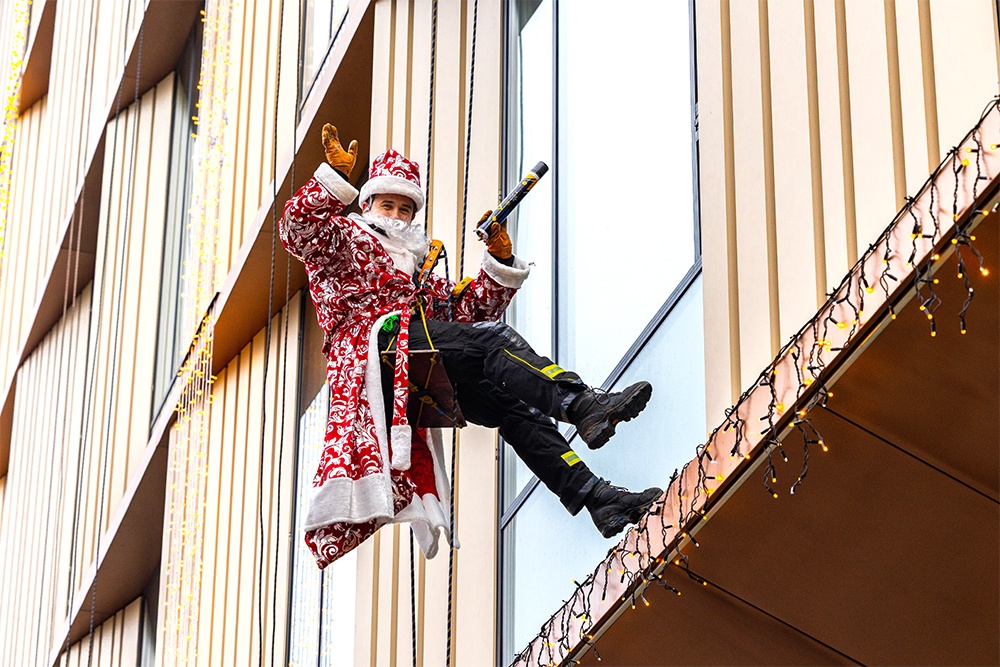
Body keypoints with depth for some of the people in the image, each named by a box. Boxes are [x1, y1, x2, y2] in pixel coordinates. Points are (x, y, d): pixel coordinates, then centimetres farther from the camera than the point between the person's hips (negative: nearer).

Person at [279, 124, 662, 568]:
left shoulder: (419, 270, 41)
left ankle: (596, 497, -25)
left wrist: (500, 261, 20)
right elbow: (298, 227, -1)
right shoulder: (345, 240, 21)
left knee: (514, 404, -14)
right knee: (491, 339, -28)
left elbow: (469, 308, 34)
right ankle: (583, 406, -49)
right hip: (380, 339, -7)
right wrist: (336, 179, -15)